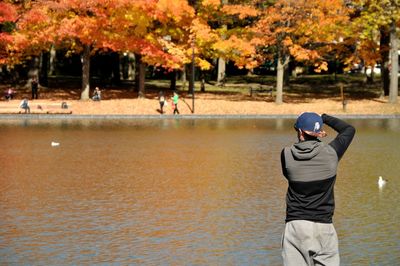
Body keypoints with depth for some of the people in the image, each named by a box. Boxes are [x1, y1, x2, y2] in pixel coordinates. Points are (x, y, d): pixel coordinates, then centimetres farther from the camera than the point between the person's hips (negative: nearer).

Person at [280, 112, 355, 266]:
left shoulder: (287, 155, -3)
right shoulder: (330, 153, -3)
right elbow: (349, 129, 15)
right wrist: (325, 118, 26)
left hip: (295, 225, 0)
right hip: (323, 226, 0)